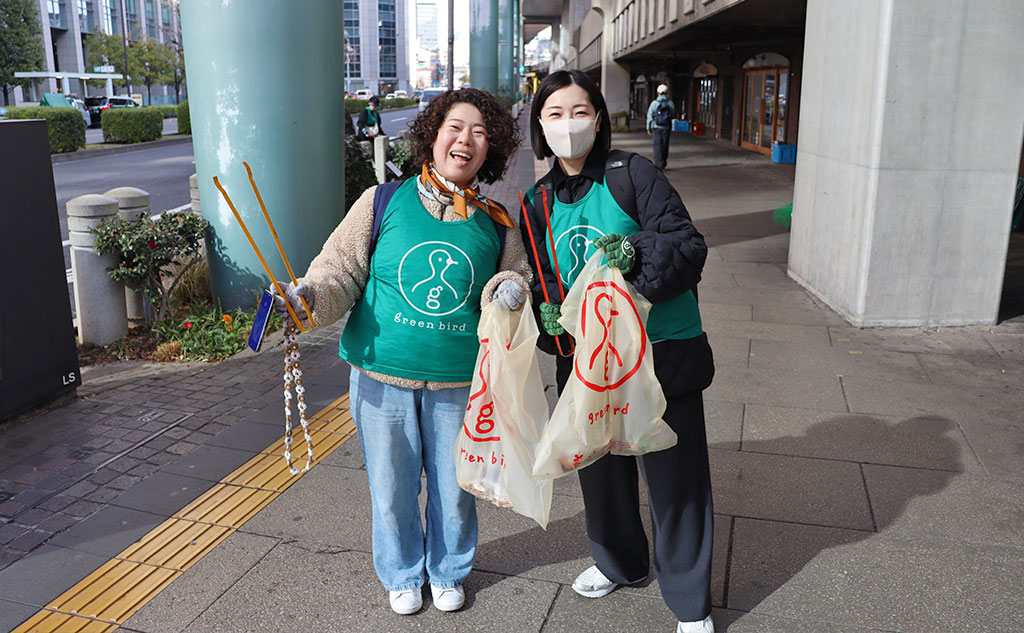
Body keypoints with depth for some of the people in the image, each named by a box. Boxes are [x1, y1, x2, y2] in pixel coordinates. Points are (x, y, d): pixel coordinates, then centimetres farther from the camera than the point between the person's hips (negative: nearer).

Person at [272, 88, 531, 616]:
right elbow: (341, 270, 0)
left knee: (453, 488, 14)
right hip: (383, 378, -1)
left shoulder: (495, 223, 3)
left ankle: (448, 571, 42)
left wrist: (509, 291, -11)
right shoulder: (383, 203, -2)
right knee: (392, 487, 12)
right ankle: (402, 575, 40)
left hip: (458, 381, 1)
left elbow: (516, 278, 13)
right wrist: (308, 295, -19)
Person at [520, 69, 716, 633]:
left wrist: (638, 253, -32)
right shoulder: (539, 202, 7)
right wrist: (546, 307, -10)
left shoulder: (632, 174, -8)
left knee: (674, 474, 3)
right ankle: (619, 561, 46)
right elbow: (541, 277, 12)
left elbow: (689, 245, -12)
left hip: (662, 351, -5)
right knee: (600, 465, 19)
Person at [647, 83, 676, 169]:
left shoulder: (654, 103, -8)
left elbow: (650, 117, -4)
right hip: (667, 128, 3)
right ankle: (663, 162, 23)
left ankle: (659, 164, -7)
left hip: (656, 127, -3)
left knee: (658, 146, -1)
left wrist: (648, 129, 5)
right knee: (665, 145, 13)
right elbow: (673, 116, 5)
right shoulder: (670, 103, 0)